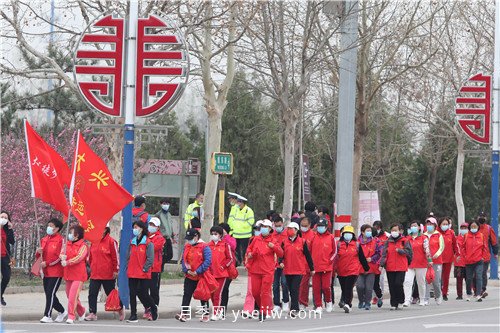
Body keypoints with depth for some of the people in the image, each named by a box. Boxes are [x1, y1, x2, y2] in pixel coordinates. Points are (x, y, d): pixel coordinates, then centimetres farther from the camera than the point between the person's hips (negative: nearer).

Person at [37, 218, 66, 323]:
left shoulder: (60, 240, -10)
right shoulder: (44, 240, 13)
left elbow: (59, 256, -15)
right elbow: (39, 256, 19)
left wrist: (47, 263, -17)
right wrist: (38, 252, -5)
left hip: (56, 272, -8)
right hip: (46, 271, 8)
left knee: (50, 293, -10)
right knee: (48, 294, 10)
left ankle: (47, 316, -5)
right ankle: (62, 312, 27)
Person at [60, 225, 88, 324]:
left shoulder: (83, 246, -6)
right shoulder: (67, 244, 13)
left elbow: (79, 257, -18)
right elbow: (62, 253, 5)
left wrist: (67, 262, -27)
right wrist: (62, 256, -19)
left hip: (78, 275, -7)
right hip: (68, 274, 7)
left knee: (73, 296, -15)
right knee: (70, 296, 15)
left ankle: (71, 316, -11)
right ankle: (81, 312, 36)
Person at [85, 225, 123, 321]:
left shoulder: (111, 241, -8)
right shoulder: (94, 241, 10)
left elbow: (115, 256, -8)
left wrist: (115, 270, -9)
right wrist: (91, 267, 14)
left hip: (108, 274, -5)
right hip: (95, 274, 5)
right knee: (92, 294, -5)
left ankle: (121, 310, 27)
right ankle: (92, 313, -2)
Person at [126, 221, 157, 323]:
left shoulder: (148, 243, -5)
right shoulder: (132, 243, 13)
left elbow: (150, 259, -9)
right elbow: (129, 257, 16)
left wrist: (144, 269, -13)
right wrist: (128, 268, 5)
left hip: (143, 274, -5)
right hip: (132, 274, 5)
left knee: (143, 294, -3)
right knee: (132, 294, 2)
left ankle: (153, 309, 22)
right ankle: (133, 316, 7)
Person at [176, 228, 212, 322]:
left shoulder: (204, 247, -11)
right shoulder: (186, 247, 8)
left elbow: (207, 261, -17)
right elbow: (183, 260, 9)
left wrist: (197, 271, -20)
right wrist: (186, 270, -9)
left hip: (201, 277, -5)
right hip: (189, 276, 5)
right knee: (186, 295, -5)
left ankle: (205, 314, 18)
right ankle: (183, 313, -9)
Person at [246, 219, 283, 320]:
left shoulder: (273, 241, 1)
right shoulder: (256, 239, 10)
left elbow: (281, 254, -1)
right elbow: (250, 248, 25)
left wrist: (274, 247, -16)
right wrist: (249, 253, 4)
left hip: (268, 271, -4)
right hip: (255, 270, 4)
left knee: (265, 292, -7)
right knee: (255, 292, 5)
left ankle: (264, 312, -2)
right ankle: (262, 306, 27)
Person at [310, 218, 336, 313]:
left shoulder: (331, 238, 2)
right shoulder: (313, 237, 9)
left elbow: (335, 251, 5)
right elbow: (309, 251, 15)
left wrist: (330, 261, -4)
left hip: (327, 267, -3)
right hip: (315, 267, 3)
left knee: (326, 286, -7)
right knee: (316, 288, 0)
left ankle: (329, 301, 20)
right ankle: (318, 306, 9)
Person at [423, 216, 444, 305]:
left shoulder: (438, 235, 4)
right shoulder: (424, 236, 11)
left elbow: (442, 247, -1)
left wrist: (437, 254, -17)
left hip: (437, 261, -2)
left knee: (436, 280, 0)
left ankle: (438, 296, 24)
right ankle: (426, 299, -5)